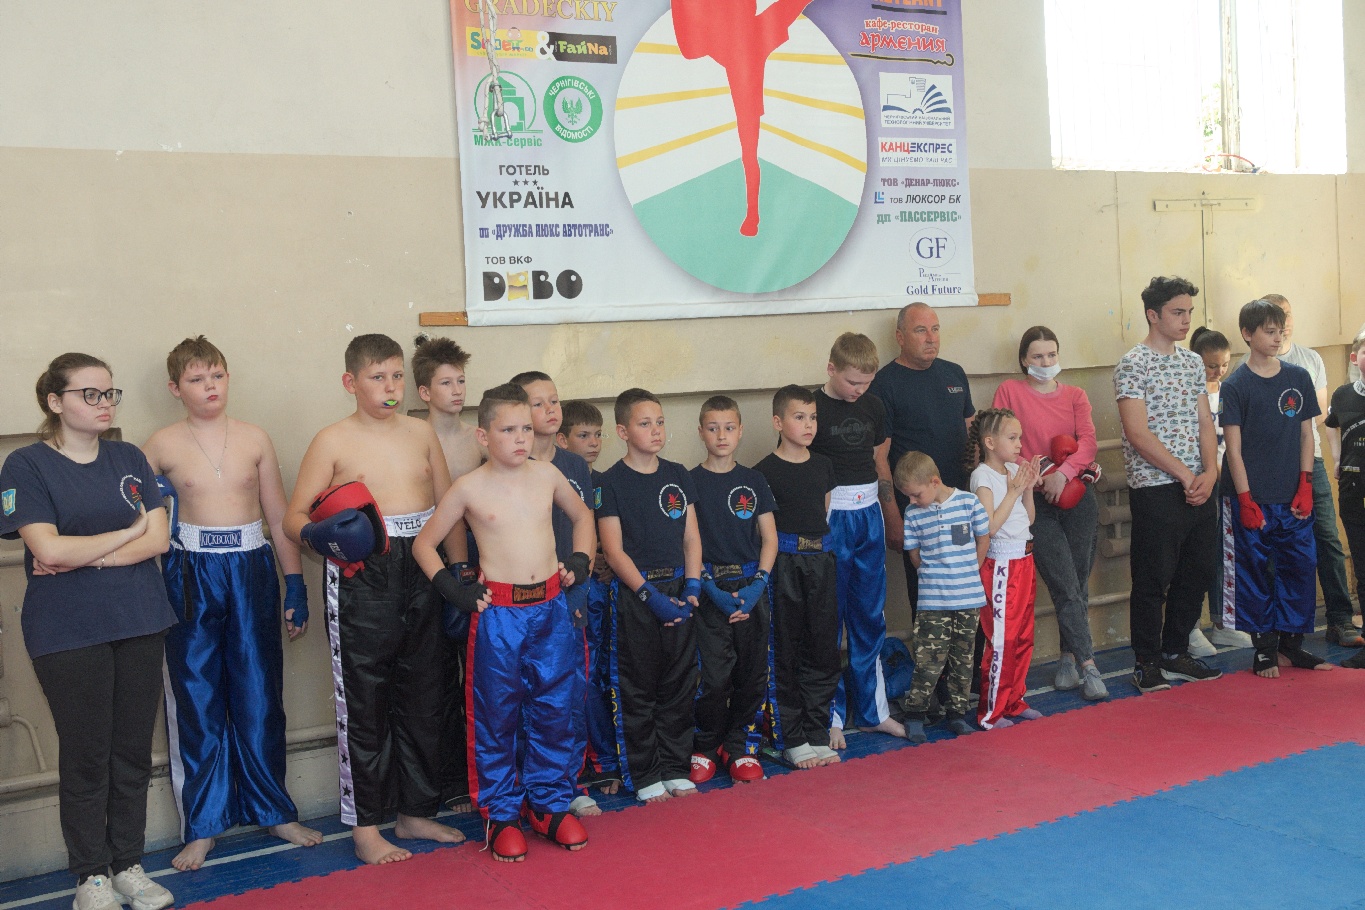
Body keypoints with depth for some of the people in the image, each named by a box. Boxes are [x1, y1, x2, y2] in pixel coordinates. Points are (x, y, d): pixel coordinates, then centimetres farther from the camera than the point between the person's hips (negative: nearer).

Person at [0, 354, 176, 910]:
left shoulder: (129, 459, 8)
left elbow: (158, 539, 0)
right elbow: (50, 550, -16)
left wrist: (81, 557, -10)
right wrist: (128, 532, -6)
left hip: (139, 623, 4)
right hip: (68, 633, -4)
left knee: (134, 750, 8)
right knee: (86, 755, 3)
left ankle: (129, 865, 21)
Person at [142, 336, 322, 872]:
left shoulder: (255, 439, 4)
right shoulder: (163, 445, 0)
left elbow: (279, 515, 6)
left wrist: (295, 585, 5)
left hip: (252, 569, 1)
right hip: (191, 575, -1)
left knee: (260, 693, 9)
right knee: (196, 698, 6)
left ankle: (272, 809, 24)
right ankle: (202, 824, 18)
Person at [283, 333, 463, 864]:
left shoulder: (420, 433, 8)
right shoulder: (332, 441, -3)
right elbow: (294, 517, -5)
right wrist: (318, 534, -27)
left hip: (421, 576, 5)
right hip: (360, 581, -4)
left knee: (423, 696, 11)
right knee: (363, 701, 3)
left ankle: (416, 812, 27)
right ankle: (364, 826, 16)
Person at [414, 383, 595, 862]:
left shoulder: (547, 474, 4)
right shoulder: (469, 488, -5)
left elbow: (582, 516, 22)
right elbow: (424, 543, 3)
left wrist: (580, 560, 8)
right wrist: (450, 586, -8)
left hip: (552, 609, 3)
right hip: (498, 615, -3)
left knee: (555, 710, 9)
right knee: (497, 716, 5)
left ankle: (549, 802, 26)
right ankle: (501, 814, 20)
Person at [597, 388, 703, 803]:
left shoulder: (678, 475, 9)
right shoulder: (612, 481, -5)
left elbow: (691, 538, 9)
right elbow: (614, 549, -8)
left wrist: (692, 587, -4)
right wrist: (650, 594, -15)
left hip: (678, 590, 4)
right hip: (634, 594, -4)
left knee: (679, 685, 9)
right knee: (637, 689, 3)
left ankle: (676, 768, 21)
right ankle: (644, 776, 13)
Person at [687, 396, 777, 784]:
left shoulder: (753, 481, 8)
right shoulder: (691, 482, 0)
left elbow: (769, 538, 7)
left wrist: (759, 583, -8)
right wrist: (710, 588, -14)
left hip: (752, 589, 3)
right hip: (710, 591, -3)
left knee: (752, 673, 6)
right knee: (713, 676, -5)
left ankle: (741, 745, 21)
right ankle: (705, 747, 13)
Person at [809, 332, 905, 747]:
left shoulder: (874, 406, 8)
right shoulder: (813, 408, -9)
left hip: (870, 514, 6)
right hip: (830, 517, -6)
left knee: (871, 616, 12)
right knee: (829, 618, 1)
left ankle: (873, 708, 23)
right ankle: (830, 715, 11)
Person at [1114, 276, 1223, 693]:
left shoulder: (1193, 362, 13)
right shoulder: (1133, 364, -8)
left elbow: (1204, 422, 11)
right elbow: (1138, 433, -15)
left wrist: (1209, 472, -5)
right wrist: (1185, 475, -15)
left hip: (1198, 488, 7)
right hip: (1155, 490, -7)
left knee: (1198, 573, 12)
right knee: (1153, 580, 0)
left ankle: (1175, 653, 27)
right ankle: (1147, 664, 12)